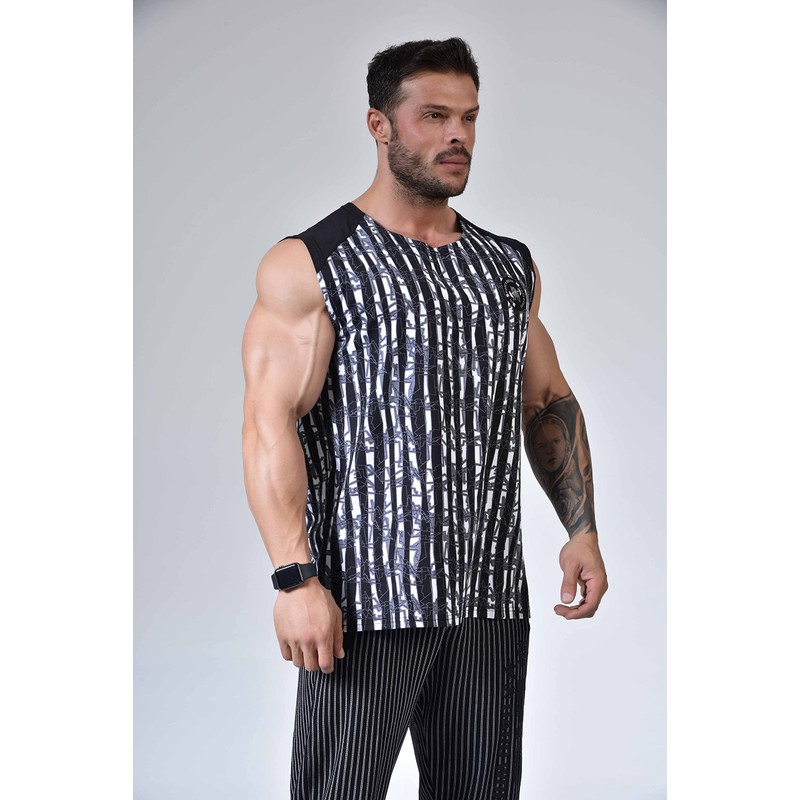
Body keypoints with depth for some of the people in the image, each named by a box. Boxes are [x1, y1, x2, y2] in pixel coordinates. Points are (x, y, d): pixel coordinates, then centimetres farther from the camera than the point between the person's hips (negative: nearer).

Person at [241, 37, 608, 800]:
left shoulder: (511, 268, 15)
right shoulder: (310, 265, -3)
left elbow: (551, 404, 21)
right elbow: (271, 422, -11)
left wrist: (583, 531, 8)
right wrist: (294, 579, -20)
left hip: (492, 599, 5)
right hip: (365, 596, -5)